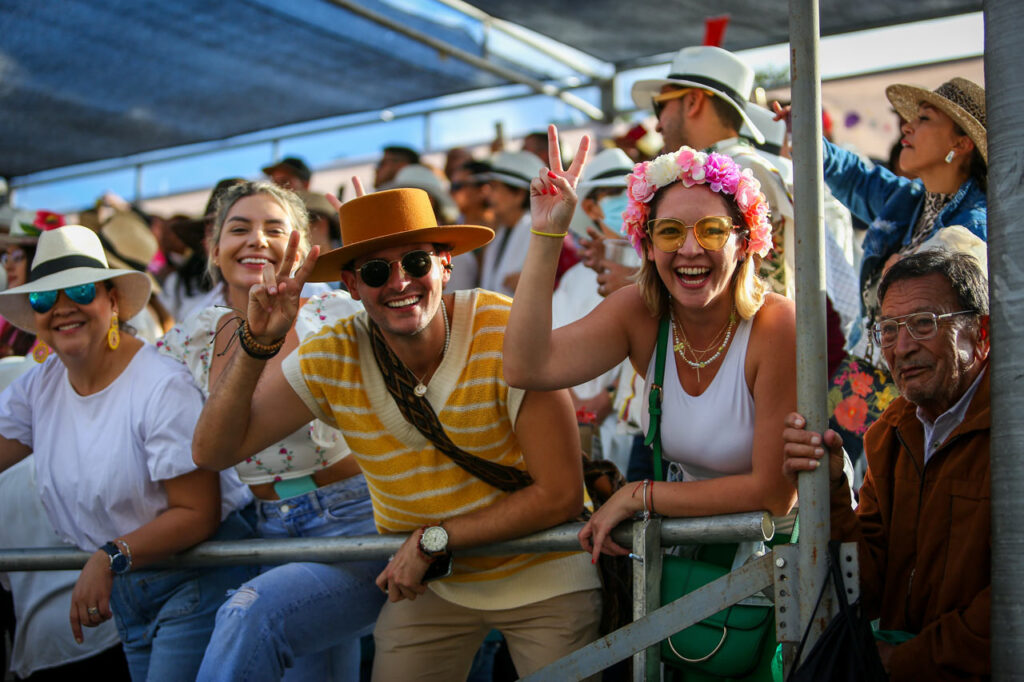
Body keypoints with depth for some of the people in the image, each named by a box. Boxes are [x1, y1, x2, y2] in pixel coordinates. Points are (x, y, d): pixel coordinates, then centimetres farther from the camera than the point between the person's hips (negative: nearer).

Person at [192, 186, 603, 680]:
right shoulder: (333, 358, -13)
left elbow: (562, 494, -22)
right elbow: (212, 450, -11)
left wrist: (433, 538, -20)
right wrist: (256, 344, -24)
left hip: (543, 579, -3)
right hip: (427, 587, 3)